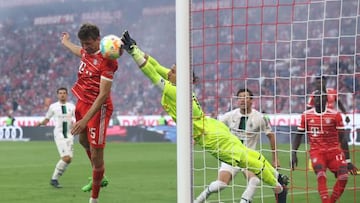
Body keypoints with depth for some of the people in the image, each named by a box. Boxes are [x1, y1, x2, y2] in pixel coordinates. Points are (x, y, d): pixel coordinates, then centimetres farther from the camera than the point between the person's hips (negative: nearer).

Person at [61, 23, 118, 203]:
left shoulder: (106, 61, -23)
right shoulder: (86, 52, 2)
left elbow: (103, 95, -26)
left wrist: (85, 119, -31)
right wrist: (66, 42, 53)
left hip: (98, 108, -9)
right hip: (82, 103, 9)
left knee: (96, 155, -9)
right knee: (84, 141, 27)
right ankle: (99, 178, 48)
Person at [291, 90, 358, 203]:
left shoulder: (335, 115, -1)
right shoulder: (306, 115, 3)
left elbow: (342, 138, 1)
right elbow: (299, 135, 13)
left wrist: (347, 160, 0)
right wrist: (293, 153, 1)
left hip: (334, 150, 0)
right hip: (316, 151, 0)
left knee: (343, 177, -16)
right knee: (321, 175, -27)